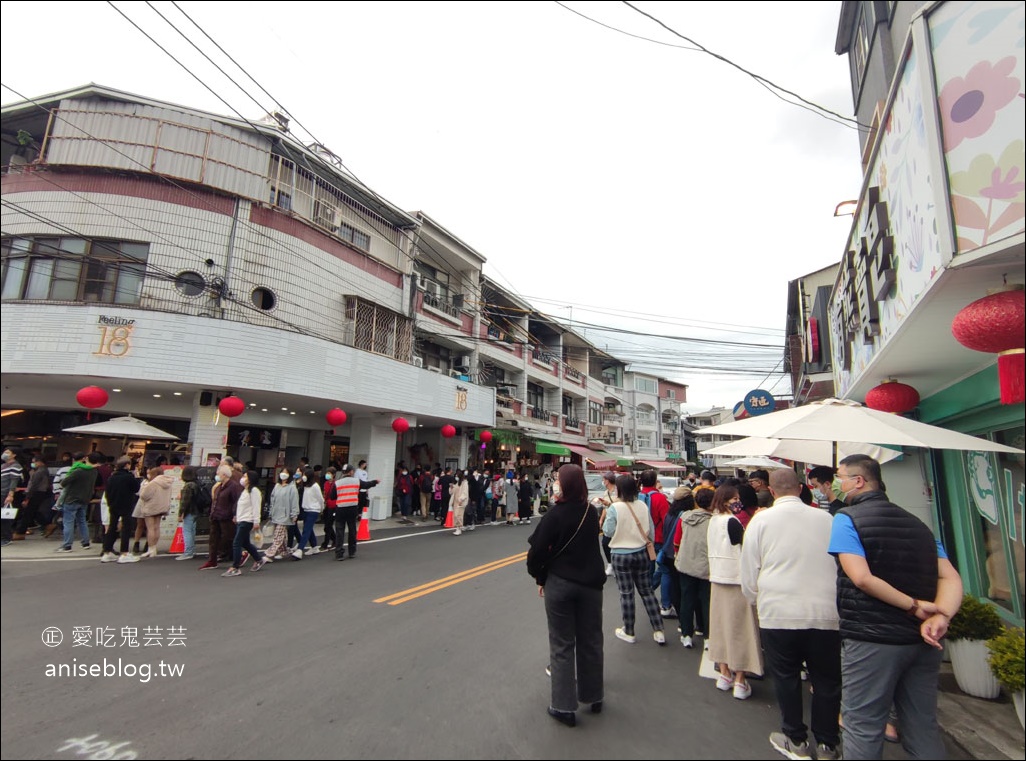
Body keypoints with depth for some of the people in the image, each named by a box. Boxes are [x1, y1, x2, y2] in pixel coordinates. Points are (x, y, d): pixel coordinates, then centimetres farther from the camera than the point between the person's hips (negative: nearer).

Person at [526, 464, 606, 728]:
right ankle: (593, 697, 35)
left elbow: (537, 550, -16)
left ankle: (564, 706, 17)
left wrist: (540, 577, -1)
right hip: (591, 582, 5)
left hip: (559, 584, -4)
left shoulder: (555, 515, -18)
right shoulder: (591, 513, -3)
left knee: (562, 644, 9)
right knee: (590, 641, 18)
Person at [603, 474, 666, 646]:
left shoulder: (615, 508, -17)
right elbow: (651, 530, 4)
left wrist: (607, 517, 2)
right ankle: (658, 631, 18)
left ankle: (629, 632, 21)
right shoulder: (642, 505, -3)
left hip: (621, 555, -4)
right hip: (641, 553, 4)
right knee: (647, 592, 15)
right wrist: (649, 543, 19)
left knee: (626, 594, 8)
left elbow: (608, 531, -13)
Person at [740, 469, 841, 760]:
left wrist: (756, 600, 20)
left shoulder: (761, 520, -5)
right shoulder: (826, 518, 0)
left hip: (778, 613, -2)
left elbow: (749, 574, 0)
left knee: (786, 677, 15)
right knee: (826, 680, 17)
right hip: (826, 613, 2)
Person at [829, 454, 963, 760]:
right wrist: (940, 615, -12)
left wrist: (913, 606, -12)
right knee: (924, 730, 18)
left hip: (871, 640, -7)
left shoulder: (846, 519, -10)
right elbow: (951, 578, 2)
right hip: (922, 642, 7)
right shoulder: (918, 523, 11)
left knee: (863, 730, 5)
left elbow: (861, 578, -21)